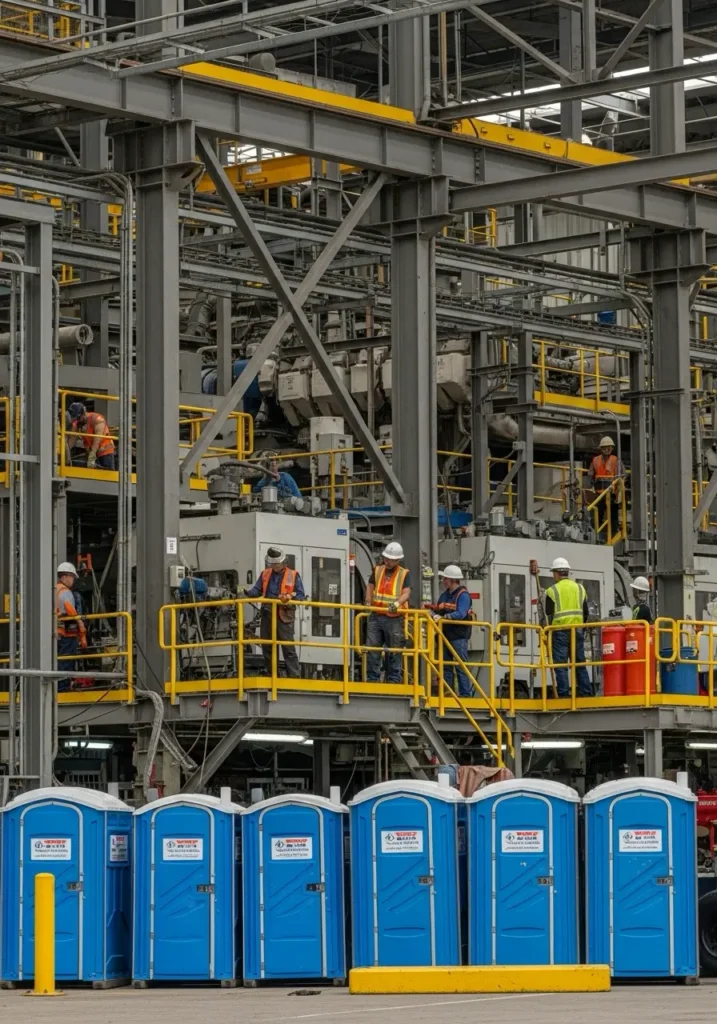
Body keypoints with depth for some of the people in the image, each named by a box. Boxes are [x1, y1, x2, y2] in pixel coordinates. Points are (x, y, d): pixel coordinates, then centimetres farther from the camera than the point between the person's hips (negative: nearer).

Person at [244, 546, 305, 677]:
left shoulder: (293, 575, 2)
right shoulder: (265, 574, 14)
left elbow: (301, 596, 0)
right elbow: (257, 591, 10)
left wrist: (290, 598, -19)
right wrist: (248, 592, -11)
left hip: (284, 616, -5)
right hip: (267, 614, 5)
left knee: (288, 647, -8)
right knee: (267, 647, 9)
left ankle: (295, 677, -9)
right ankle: (271, 676, 19)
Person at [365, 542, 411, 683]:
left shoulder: (404, 574, 2)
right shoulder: (377, 570, 13)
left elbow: (406, 593, -10)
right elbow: (370, 586, 19)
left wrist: (397, 603, -31)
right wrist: (368, 601, -1)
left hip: (394, 618, -3)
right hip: (376, 616, 3)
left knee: (394, 653, 2)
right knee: (372, 649, 0)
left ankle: (393, 681, 8)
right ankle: (372, 679, 5)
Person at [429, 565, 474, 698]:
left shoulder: (463, 595, -8)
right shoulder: (445, 595, 17)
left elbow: (461, 614, -21)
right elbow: (437, 610, 14)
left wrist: (444, 617, -30)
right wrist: (436, 615, -9)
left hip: (459, 637, -8)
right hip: (446, 635, 8)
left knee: (461, 667, -7)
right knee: (446, 666, 9)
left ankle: (465, 694, -4)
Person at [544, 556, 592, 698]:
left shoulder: (552, 591, -3)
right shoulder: (580, 588, 11)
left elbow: (549, 615, -5)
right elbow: (586, 613, 14)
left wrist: (547, 633, 7)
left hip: (560, 632, -4)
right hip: (577, 632, 4)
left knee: (560, 665, -2)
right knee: (580, 664, 10)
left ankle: (563, 694, -7)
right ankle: (586, 693, 8)